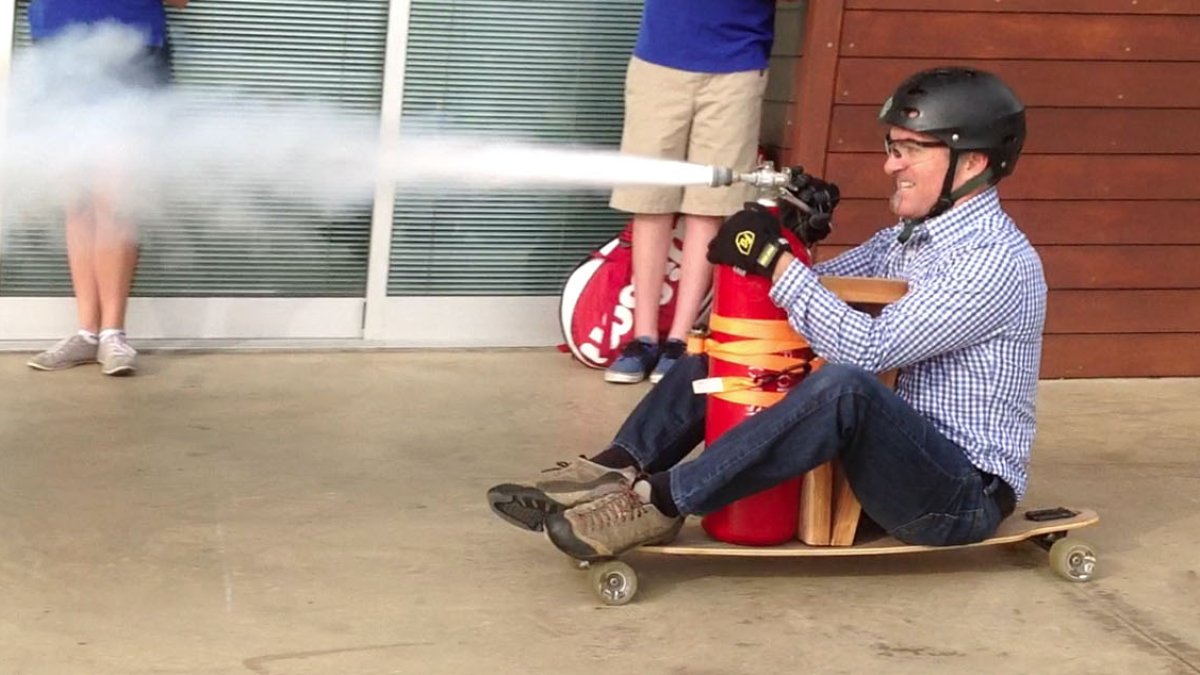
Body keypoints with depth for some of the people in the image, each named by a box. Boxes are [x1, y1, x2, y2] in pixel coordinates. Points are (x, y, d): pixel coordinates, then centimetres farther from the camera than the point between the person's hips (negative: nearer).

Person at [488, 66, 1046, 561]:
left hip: (966, 494, -9)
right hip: (898, 459, 9)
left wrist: (775, 259, -26)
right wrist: (772, 243, -13)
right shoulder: (907, 237, 10)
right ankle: (613, 473, -11)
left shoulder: (997, 261, -18)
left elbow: (867, 349, -27)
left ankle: (661, 503, -31)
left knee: (843, 387, -38)